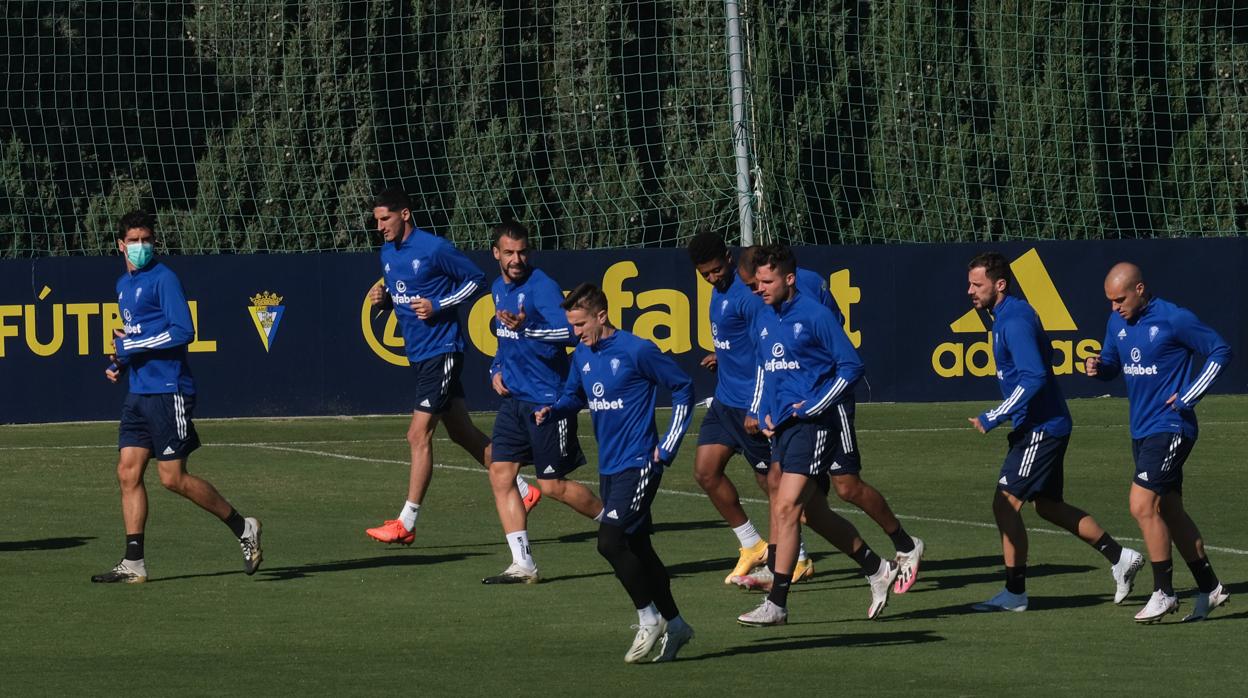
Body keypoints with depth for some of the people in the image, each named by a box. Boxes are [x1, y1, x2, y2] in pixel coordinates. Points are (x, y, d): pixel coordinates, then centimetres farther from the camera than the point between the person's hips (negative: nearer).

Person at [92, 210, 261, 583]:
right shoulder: (123, 285, 17)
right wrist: (120, 363, 11)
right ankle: (133, 563, 2)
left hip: (168, 391, -8)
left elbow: (183, 331, -18)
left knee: (173, 478, -7)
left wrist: (132, 346, -15)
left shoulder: (162, 279, -9)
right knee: (128, 472, 1)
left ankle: (243, 527, 8)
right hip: (139, 394, 8)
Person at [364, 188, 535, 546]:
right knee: (462, 432, 13)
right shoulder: (388, 253, 9)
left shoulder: (434, 249, -14)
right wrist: (382, 298, 0)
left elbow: (475, 278, -7)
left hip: (441, 351, -9)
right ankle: (520, 489, 26)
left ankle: (406, 523, -8)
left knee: (419, 435, -11)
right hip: (417, 353, 9)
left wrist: (438, 305, -16)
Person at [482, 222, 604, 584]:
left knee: (553, 485, -3)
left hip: (548, 400, -8)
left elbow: (570, 333, -29)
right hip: (514, 399, 8)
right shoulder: (498, 289, 12)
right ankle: (522, 564, -1)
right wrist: (497, 370, 12)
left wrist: (526, 327, -42)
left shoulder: (542, 287, -14)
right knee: (500, 474, -3)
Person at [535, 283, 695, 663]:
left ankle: (650, 620, -3)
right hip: (609, 467, 8)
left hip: (639, 465, -8)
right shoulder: (582, 356, 6)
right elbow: (574, 395, 22)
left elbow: (683, 389, -6)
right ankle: (673, 625, 24)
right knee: (636, 547, 12)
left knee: (610, 540, -18)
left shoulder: (637, 351, -14)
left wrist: (667, 448, -7)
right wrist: (552, 411, -2)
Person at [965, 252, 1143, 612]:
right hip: (1045, 425, 11)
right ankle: (1120, 558, 24)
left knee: (1006, 502, -9)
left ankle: (1015, 592, -4)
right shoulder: (1009, 315, 12)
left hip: (1041, 429, -11)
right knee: (1048, 506, 17)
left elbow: (1033, 377, -28)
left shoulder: (1015, 321, -19)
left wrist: (993, 418, -25)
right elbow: (1046, 357, 26)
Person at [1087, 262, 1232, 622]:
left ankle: (1164, 592, -6)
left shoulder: (1174, 319, -14)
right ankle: (1209, 588, 20)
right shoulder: (1117, 322, 7)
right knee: (1170, 512, 11)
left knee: (1143, 505, -15)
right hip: (1142, 430, 8)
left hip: (1170, 428, -8)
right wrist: (1098, 367, -6)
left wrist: (1188, 397, -12)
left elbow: (1221, 351, -7)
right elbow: (1113, 363, 18)